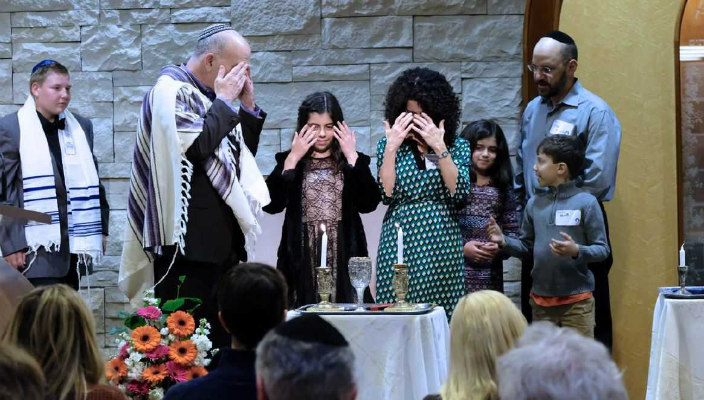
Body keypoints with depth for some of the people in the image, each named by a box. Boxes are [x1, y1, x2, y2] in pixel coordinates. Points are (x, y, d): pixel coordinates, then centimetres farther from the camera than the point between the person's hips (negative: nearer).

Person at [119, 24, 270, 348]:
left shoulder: (209, 96, 17)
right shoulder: (171, 90, -7)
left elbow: (243, 154, 23)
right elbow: (196, 144, -22)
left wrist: (247, 105, 11)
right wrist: (224, 101, -9)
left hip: (222, 235, 9)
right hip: (188, 236, -9)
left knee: (221, 338, 8)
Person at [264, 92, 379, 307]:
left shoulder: (351, 162, 10)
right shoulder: (289, 162, 8)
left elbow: (368, 204, -7)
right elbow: (271, 204, -7)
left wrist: (352, 157, -5)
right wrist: (292, 160, -6)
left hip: (343, 258, 0)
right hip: (303, 261, 0)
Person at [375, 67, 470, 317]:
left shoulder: (457, 147, 7)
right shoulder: (389, 146, 7)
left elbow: (459, 193, -8)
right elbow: (386, 194, -5)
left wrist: (439, 148, -12)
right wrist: (392, 147, -9)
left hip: (441, 247, 0)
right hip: (399, 242, 0)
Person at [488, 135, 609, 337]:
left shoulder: (586, 203, -7)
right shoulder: (534, 204, 7)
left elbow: (602, 250, -7)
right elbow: (526, 246, 13)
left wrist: (577, 251, -25)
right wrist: (504, 241, -5)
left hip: (577, 300, -5)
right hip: (540, 299, 5)